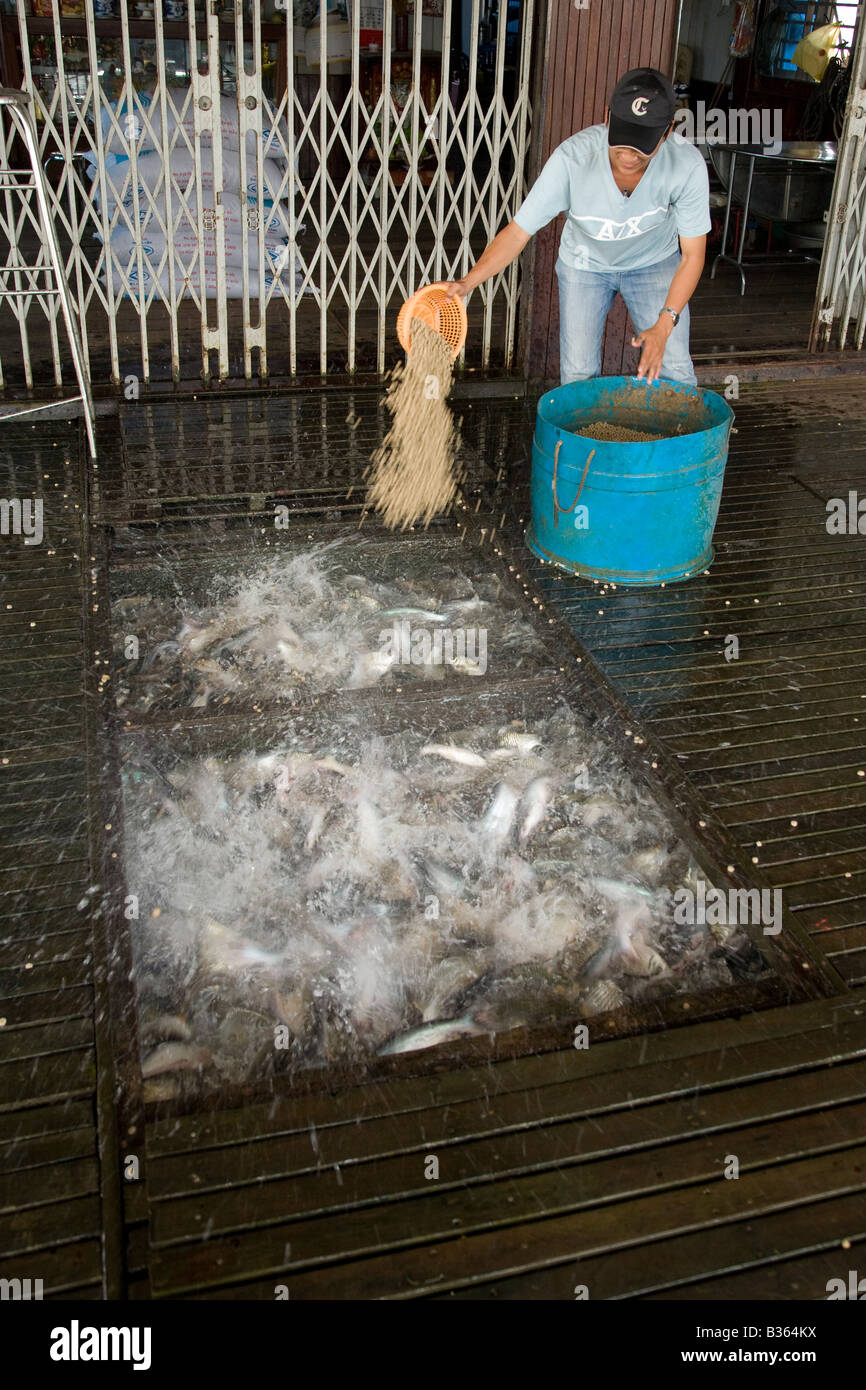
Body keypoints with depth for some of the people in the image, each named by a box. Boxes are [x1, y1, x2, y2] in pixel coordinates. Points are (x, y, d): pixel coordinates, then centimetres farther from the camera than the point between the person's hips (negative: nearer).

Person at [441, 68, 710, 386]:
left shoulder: (687, 165, -31)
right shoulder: (572, 157, -34)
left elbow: (692, 255, -19)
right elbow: (517, 232, -28)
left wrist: (664, 326, -29)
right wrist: (465, 283, -41)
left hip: (655, 262, 1)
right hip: (585, 263, 0)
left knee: (675, 374, -3)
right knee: (578, 378, -3)